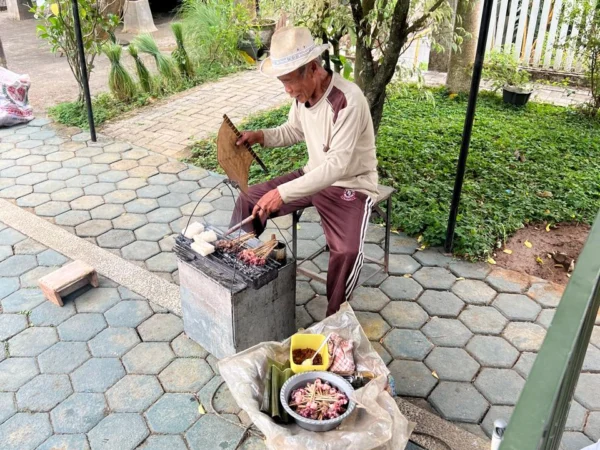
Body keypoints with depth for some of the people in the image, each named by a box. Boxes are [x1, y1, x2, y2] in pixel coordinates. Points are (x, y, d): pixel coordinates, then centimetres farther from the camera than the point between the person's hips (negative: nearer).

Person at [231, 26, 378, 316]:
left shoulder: (348, 100, -29)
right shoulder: (302, 93, -5)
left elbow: (338, 165, -33)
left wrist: (284, 192, -37)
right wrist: (261, 136, -5)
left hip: (349, 185, -7)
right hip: (313, 176, 8)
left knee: (348, 251, -31)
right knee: (248, 201, 2)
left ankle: (334, 319, -5)